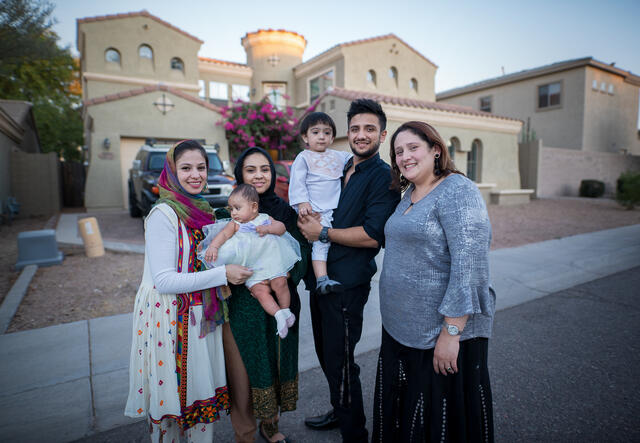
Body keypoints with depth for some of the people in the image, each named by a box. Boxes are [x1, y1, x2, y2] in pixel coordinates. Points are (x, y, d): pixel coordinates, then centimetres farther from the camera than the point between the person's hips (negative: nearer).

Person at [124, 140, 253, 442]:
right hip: (170, 318, -7)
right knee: (171, 397, 9)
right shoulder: (163, 215, -16)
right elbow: (164, 281, -21)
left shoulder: (202, 210, 8)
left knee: (204, 394, 16)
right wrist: (223, 274, -21)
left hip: (202, 315, 7)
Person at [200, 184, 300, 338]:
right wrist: (213, 246, -23)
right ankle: (278, 314, -13)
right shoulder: (235, 224, 8)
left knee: (280, 283, -15)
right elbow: (223, 234, -6)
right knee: (260, 291, -18)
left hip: (271, 262, 0)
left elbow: (281, 227, 2)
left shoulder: (265, 218, 9)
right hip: (252, 270, 0)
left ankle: (285, 310, 5)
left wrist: (267, 228, -16)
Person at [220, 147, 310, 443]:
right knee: (244, 371, 6)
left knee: (276, 363, 16)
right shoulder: (229, 213, -3)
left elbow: (302, 249, 0)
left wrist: (286, 272, -17)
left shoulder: (285, 211, 3)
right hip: (241, 305, -2)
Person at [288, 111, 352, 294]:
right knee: (321, 241, -17)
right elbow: (297, 182, -5)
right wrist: (302, 202, -15)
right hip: (315, 210, -6)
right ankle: (321, 279, -19)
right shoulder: (303, 158, 3)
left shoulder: (338, 156, 19)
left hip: (336, 209, 6)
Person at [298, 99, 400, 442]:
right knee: (325, 353, 21)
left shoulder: (383, 177, -11)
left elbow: (373, 235, -22)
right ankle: (340, 412, 45)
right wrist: (306, 216, 3)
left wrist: (323, 233, -16)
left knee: (339, 362, 3)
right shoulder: (340, 170, 14)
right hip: (320, 276, 8)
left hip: (347, 283, -8)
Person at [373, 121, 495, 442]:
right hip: (400, 327, 8)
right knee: (400, 413, 23)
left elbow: (470, 263, -23)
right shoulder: (409, 193, 11)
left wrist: (451, 332, -24)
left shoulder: (457, 192, -16)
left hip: (440, 334, -8)